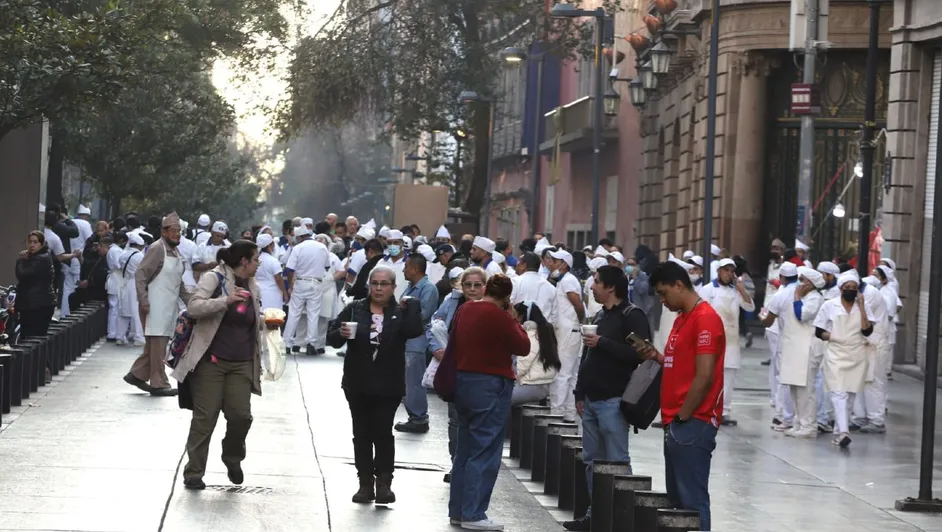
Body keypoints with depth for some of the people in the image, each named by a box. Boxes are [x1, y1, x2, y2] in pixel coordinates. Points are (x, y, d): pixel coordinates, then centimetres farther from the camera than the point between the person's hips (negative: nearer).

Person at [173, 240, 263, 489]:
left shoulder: (252, 288, 14)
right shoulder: (214, 279, -6)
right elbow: (193, 307, -18)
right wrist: (226, 300, -28)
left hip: (241, 364, 5)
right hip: (211, 361, -5)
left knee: (241, 415, -5)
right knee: (205, 418, -2)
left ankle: (233, 458, 24)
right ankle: (194, 473, 9)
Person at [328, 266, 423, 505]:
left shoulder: (401, 312, 2)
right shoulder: (355, 310, 5)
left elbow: (414, 331, -18)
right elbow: (331, 337, 3)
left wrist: (410, 305, -17)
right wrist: (341, 334, -17)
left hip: (388, 386, -2)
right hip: (358, 384, 3)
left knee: (383, 432, -7)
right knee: (362, 433, 6)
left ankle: (384, 482, 0)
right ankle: (365, 483, 11)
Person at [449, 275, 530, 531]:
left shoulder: (465, 310, 6)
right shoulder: (498, 316, -17)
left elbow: (454, 341, 18)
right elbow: (523, 346, -11)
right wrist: (513, 319, -1)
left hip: (463, 381, 8)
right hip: (491, 385, -8)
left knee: (465, 449, 16)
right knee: (485, 453, -4)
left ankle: (457, 510, 20)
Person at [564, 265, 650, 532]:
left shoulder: (632, 316, -9)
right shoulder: (600, 315, 18)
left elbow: (639, 354, -21)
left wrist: (602, 343, -19)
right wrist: (580, 393, 18)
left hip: (613, 401, -9)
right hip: (592, 400, 9)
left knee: (617, 461, -6)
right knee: (592, 460, 11)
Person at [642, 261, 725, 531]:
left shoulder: (705, 318, -13)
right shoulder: (682, 318, 17)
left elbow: (704, 377, -18)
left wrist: (682, 417, -14)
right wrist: (657, 357, 5)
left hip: (692, 424, -10)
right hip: (676, 423, 10)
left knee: (692, 500, -8)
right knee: (676, 498, 13)